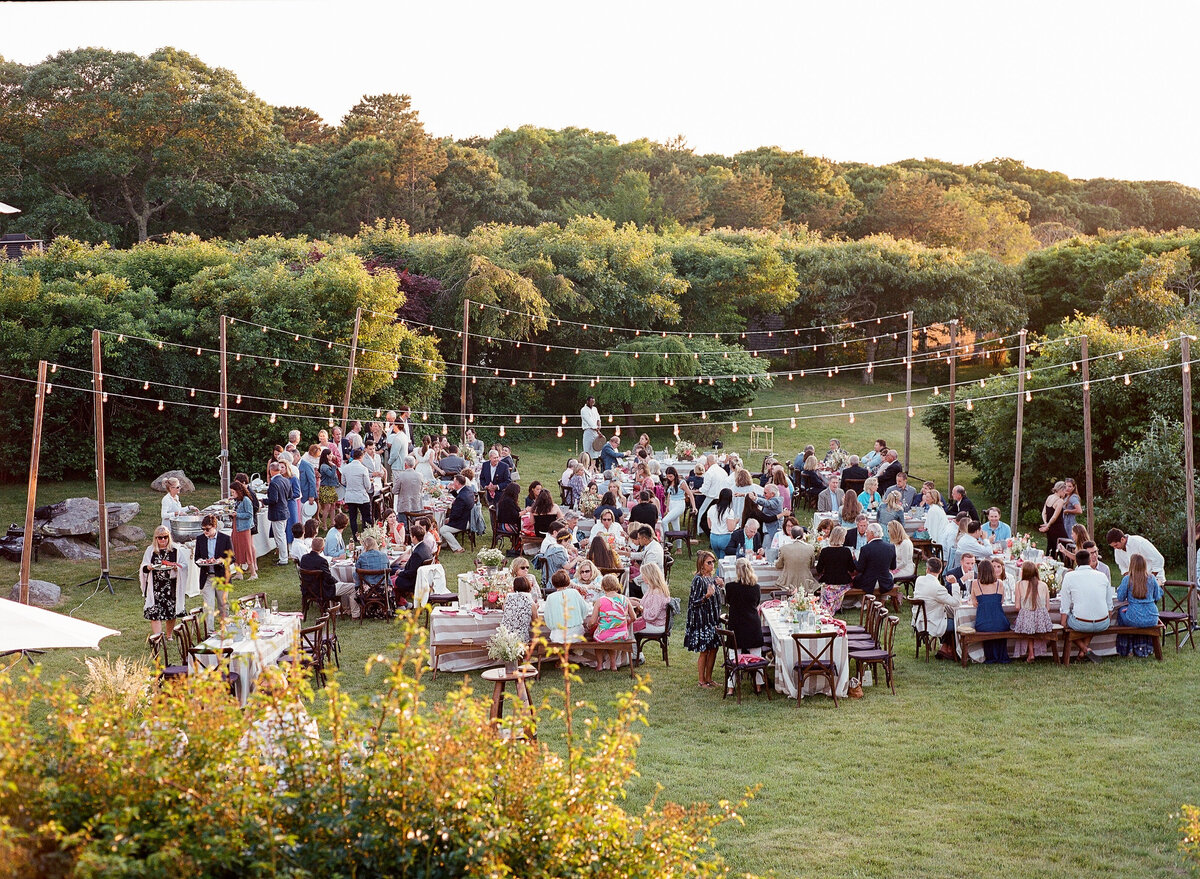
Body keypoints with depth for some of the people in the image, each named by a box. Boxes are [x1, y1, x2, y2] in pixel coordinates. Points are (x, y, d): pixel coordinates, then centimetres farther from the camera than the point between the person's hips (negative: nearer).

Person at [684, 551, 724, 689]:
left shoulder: (713, 577, 7)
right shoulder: (698, 580, -16)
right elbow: (694, 602, -17)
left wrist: (721, 586, 3)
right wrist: (707, 596, -32)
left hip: (713, 618, 8)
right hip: (702, 620, -8)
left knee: (714, 649, 12)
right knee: (704, 651, 0)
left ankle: (708, 678, 23)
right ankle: (702, 681, 12)